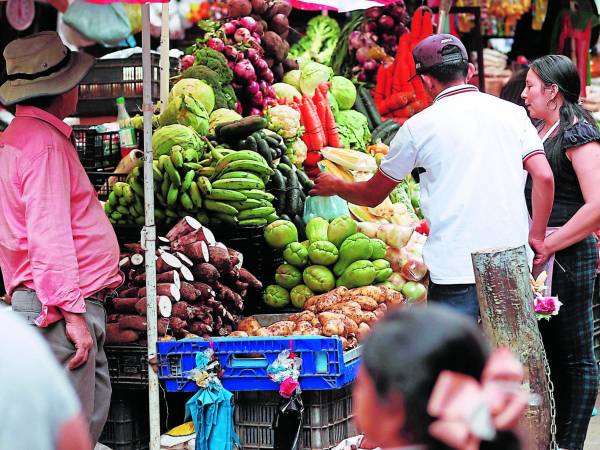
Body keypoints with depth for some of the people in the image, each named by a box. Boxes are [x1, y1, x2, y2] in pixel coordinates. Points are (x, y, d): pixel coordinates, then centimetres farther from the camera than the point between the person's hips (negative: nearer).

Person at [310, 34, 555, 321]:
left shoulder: (419, 127, 1)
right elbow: (544, 176, -3)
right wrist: (536, 236, 7)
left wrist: (334, 187, 33)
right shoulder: (512, 113, 7)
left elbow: (373, 195, 13)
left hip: (456, 268, -3)